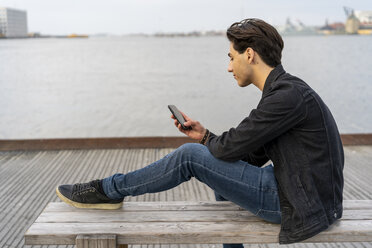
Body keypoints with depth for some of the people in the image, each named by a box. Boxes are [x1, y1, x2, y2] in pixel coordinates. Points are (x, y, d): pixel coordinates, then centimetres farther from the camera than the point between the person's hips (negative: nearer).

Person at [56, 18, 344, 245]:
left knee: (190, 156, -11)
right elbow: (251, 156, 13)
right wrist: (204, 135, 8)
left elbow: (231, 146, -19)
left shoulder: (289, 95, -22)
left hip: (296, 203, -9)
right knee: (222, 165, 25)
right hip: (296, 191, 9)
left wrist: (208, 144, 4)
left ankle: (109, 190, 5)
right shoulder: (283, 90, 10)